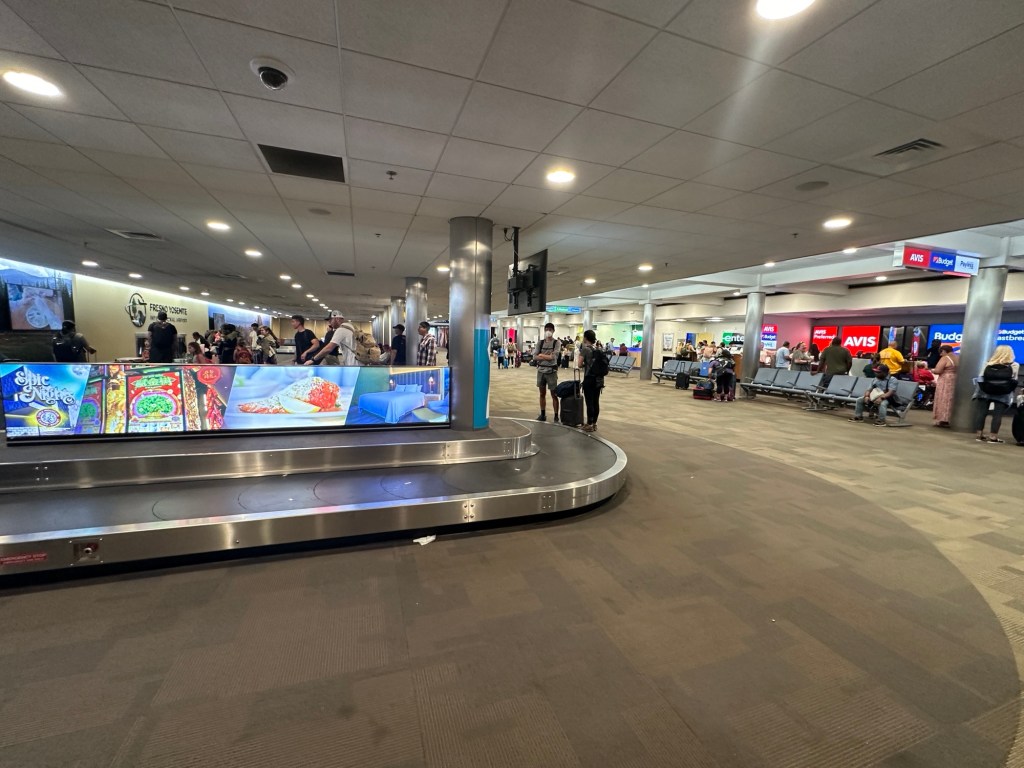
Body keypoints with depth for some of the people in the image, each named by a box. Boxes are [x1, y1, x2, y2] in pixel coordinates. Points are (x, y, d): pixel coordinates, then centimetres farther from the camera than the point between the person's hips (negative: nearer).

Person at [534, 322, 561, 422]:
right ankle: (543, 414, 25)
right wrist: (547, 356, -13)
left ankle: (556, 417, 6)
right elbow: (535, 357, -1)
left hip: (551, 371, -4)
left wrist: (542, 355, -7)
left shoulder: (557, 342, -4)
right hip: (541, 371, 4)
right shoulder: (541, 342, 7)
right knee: (542, 394, 13)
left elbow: (553, 357, -16)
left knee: (554, 395, 1)